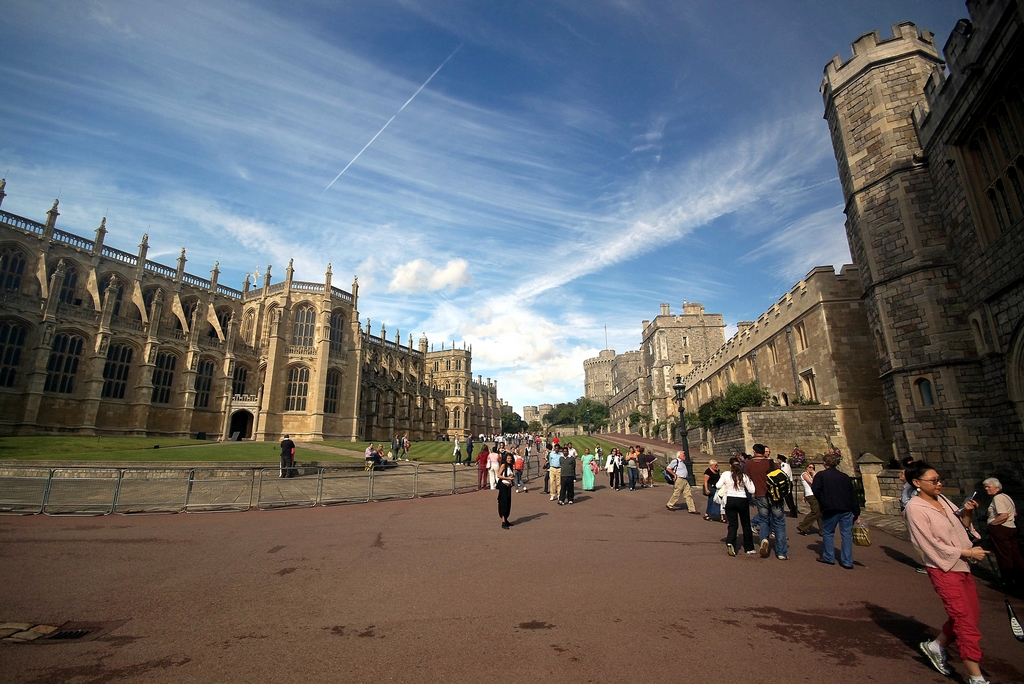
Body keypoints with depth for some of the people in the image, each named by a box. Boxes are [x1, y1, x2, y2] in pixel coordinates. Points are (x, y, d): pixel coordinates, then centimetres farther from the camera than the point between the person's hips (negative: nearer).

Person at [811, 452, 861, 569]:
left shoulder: (821, 475, -1)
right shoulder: (845, 476, 12)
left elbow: (815, 490, -13)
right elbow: (853, 495, 11)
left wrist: (823, 503, 3)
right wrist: (857, 513, 13)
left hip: (831, 510, -4)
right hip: (847, 510, 4)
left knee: (828, 533, 10)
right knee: (846, 534, 7)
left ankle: (829, 557, 15)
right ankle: (847, 562, 6)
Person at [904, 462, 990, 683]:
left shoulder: (941, 499, 4)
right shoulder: (915, 508, -19)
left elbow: (961, 525, 15)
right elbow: (932, 545, -18)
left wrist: (966, 512, -3)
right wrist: (969, 552, -14)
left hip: (962, 566, 8)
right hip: (944, 569, -8)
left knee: (972, 614, 16)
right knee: (966, 621, -2)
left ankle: (935, 646, 33)